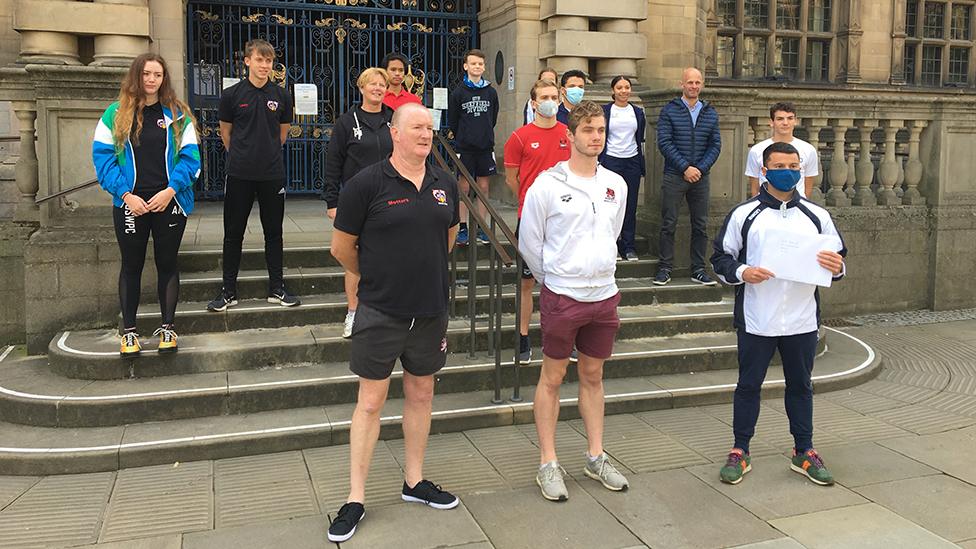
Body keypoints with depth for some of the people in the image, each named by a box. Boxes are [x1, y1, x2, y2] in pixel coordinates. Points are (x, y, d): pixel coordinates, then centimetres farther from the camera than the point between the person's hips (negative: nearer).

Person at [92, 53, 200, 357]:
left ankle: (167, 327, 19)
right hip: (130, 204, 0)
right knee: (131, 266, 8)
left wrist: (171, 190, -14)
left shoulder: (178, 114, 3)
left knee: (167, 263, 8)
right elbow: (102, 156, -2)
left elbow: (190, 156, -1)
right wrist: (126, 194, -12)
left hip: (169, 202, 0)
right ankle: (129, 331, 18)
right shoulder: (115, 114, 2)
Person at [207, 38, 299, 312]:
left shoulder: (281, 96, 3)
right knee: (233, 233, 5)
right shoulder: (232, 94, -1)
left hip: (272, 174, 1)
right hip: (239, 174, -1)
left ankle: (277, 289, 18)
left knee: (274, 232, 8)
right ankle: (228, 291, 15)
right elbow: (225, 131, 11)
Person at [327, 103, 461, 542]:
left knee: (421, 394, 15)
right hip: (381, 311, -5)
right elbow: (341, 247, -3)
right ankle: (355, 498, 13)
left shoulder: (445, 184, 4)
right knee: (371, 401, 2)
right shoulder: (367, 184, -11)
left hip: (431, 309, 5)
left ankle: (414, 481, 31)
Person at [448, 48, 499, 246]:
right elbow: (452, 121, 5)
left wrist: (485, 136, 14)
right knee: (464, 187, 1)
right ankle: (462, 228, 9)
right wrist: (463, 138, 9)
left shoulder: (491, 92, 5)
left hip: (485, 147, 2)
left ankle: (481, 228, 13)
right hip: (464, 148, -2)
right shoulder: (458, 93, -1)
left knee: (483, 187, 5)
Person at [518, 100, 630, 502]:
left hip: (604, 294, 5)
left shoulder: (616, 185, 5)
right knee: (553, 377, 5)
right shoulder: (548, 185, -10)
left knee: (593, 375, 15)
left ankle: (596, 457, 26)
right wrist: (553, 278, 7)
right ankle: (548, 465, 14)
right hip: (561, 297, -5)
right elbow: (529, 243, -2)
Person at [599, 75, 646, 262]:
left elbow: (640, 140, 16)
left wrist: (641, 166, 12)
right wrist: (598, 163, -5)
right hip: (611, 161, -3)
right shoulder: (604, 111, 1)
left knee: (630, 206, 4)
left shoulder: (638, 112, 11)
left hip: (632, 162, 3)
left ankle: (629, 246, 11)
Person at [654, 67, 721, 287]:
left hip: (700, 177, 3)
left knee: (701, 225, 6)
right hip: (674, 176, -3)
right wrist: (685, 167, -14)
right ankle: (665, 269, 8)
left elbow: (715, 145, 7)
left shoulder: (710, 113, 10)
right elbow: (664, 143, -8)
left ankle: (698, 270, 15)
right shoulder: (669, 111, 0)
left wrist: (700, 169, -7)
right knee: (669, 224, 0)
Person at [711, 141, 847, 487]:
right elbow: (721, 257, 2)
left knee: (800, 386, 14)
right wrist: (742, 273, -18)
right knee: (748, 385, 8)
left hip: (802, 321, 2)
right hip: (756, 322, -2)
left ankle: (804, 452, 29)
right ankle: (740, 452, 21)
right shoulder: (744, 214, 0)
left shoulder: (817, 216, 7)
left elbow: (837, 259, 12)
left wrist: (837, 267, -12)